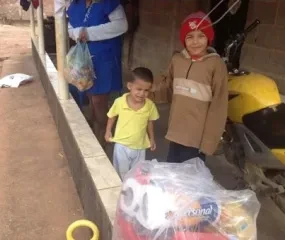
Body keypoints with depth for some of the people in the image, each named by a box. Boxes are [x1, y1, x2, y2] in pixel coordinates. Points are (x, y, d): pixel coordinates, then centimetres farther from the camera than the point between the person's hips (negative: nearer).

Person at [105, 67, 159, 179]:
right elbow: (112, 116, 0)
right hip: (122, 145, -1)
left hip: (140, 147, 2)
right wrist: (108, 131, 3)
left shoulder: (150, 106, -16)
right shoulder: (120, 102, -20)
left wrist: (152, 139, 11)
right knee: (121, 173, 15)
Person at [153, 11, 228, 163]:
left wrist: (209, 140, -12)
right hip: (176, 132, 5)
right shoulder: (177, 59, 1)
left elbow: (219, 105, -12)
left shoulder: (216, 64, -13)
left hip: (198, 136, -4)